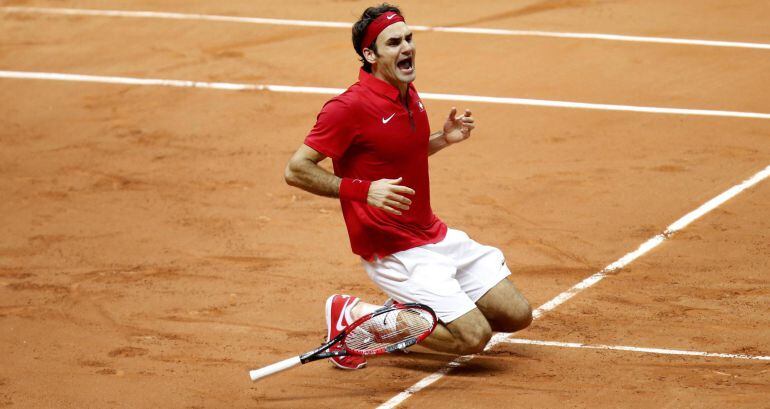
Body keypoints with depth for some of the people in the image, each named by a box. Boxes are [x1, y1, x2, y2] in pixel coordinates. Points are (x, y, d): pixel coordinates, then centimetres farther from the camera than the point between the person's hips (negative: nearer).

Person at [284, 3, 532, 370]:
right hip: (394, 253, -8)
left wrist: (444, 139, 6)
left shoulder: (409, 94, 7)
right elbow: (296, 170, -19)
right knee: (473, 336, -16)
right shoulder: (351, 106, -19)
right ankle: (355, 315, -1)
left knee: (516, 315, 7)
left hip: (437, 237, 8)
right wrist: (363, 190, -28)